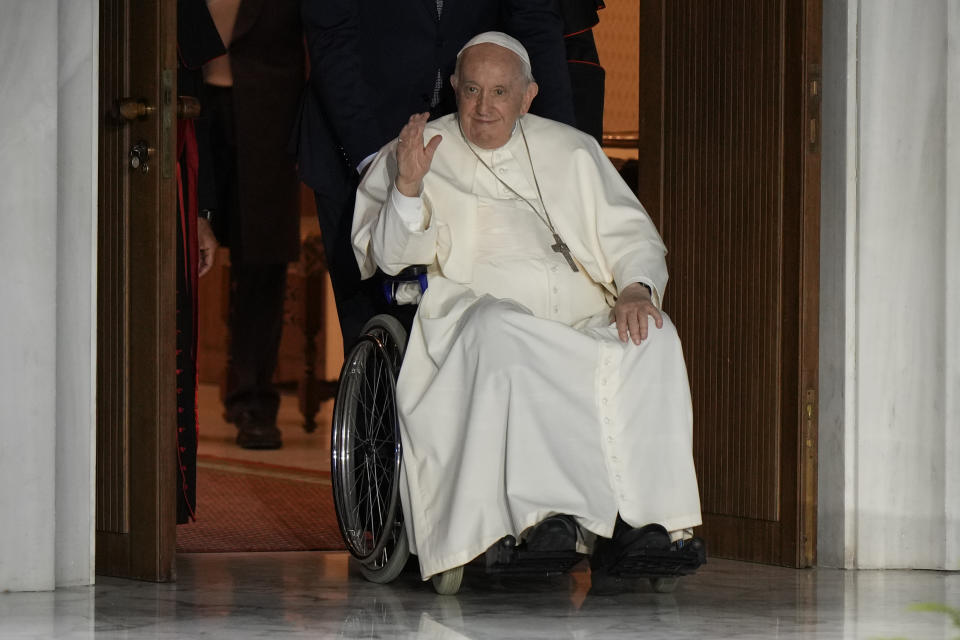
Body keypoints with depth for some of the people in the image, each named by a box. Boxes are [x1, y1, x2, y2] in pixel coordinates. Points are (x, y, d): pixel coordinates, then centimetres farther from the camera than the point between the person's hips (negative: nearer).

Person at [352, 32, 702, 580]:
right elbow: (392, 256, 4)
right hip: (476, 318, -3)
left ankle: (640, 522, -38)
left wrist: (637, 287, -5)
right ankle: (546, 511, -47)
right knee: (500, 331, -40)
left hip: (585, 325, 3)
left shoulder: (571, 151, 22)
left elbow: (630, 234, 18)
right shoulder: (423, 152, 15)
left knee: (654, 340, -29)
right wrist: (409, 185, -15)